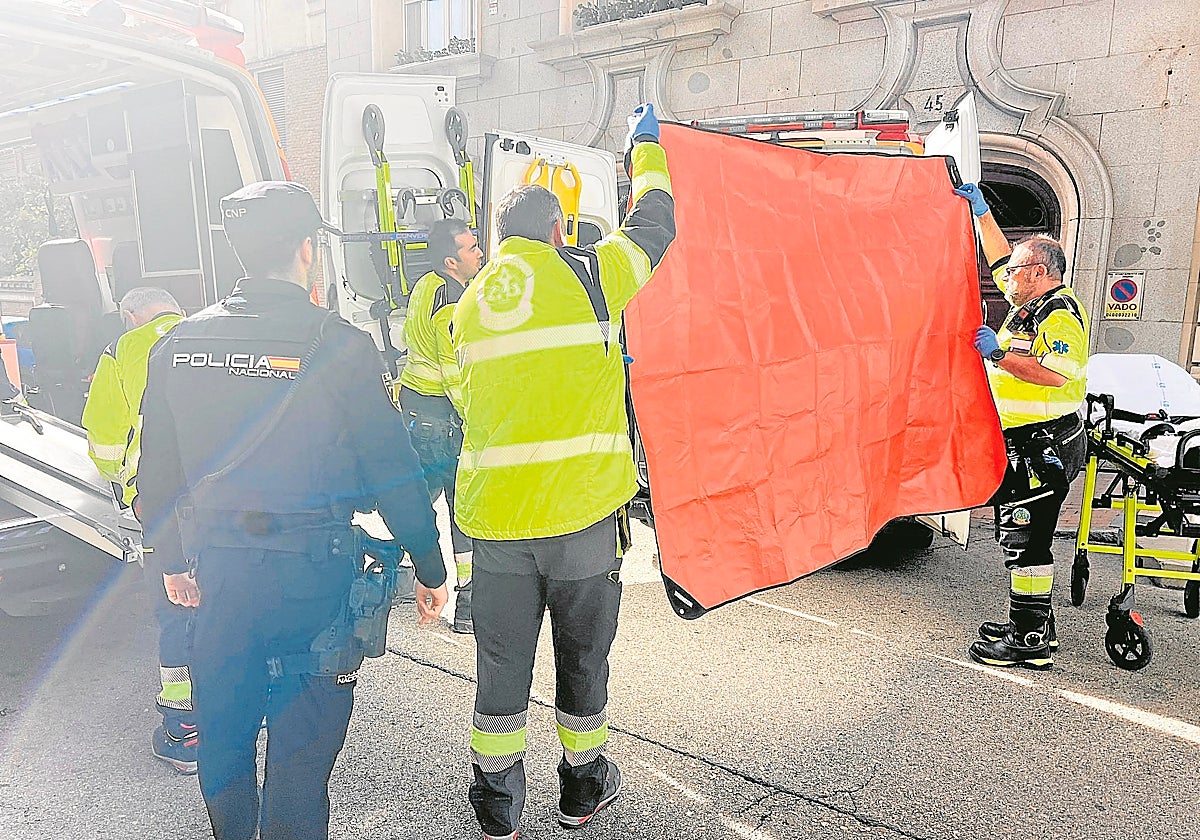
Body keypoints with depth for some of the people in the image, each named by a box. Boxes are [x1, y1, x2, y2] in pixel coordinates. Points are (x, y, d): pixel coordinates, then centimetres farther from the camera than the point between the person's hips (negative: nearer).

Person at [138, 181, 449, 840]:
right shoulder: (339, 345, -13)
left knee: (222, 727, 23)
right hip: (312, 567, -5)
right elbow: (393, 470, -11)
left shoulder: (178, 344, 1)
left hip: (217, 563, 5)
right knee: (301, 742, 8)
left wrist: (172, 559, 22)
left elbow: (158, 472, 9)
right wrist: (430, 568, -1)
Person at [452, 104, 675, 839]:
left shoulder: (470, 305, 11)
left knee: (502, 662, 15)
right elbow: (655, 226, 14)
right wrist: (646, 145, 31)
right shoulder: (587, 275, -2)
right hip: (582, 509, -3)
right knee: (583, 654, 15)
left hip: (493, 514, 3)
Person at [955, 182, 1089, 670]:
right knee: (1017, 535, 15)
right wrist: (980, 209, 23)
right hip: (1021, 445, 10)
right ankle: (1032, 624, 25)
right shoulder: (1029, 304, 15)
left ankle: (1031, 640, 0)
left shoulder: (1060, 313, -13)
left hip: (1043, 446, -10)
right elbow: (1000, 257, 26)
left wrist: (999, 354, -23)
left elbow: (1057, 374, -26)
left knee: (1026, 539, -7)